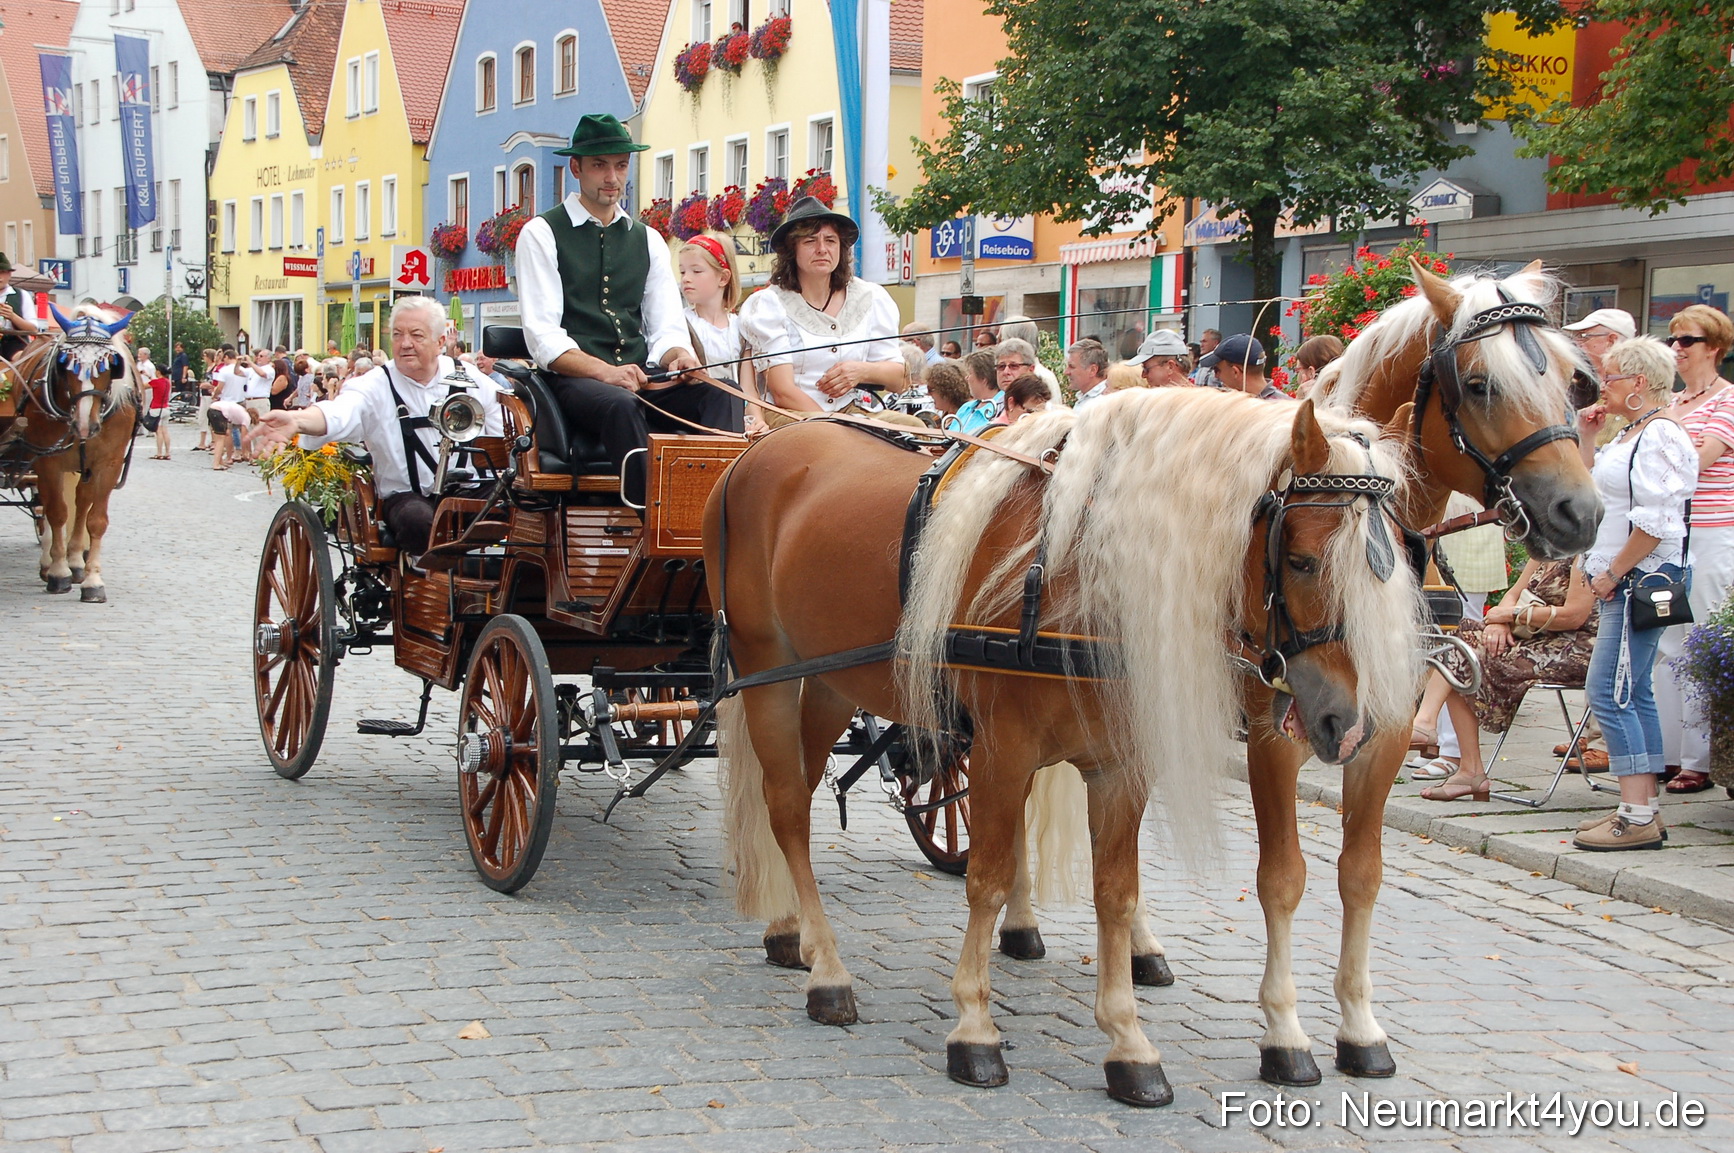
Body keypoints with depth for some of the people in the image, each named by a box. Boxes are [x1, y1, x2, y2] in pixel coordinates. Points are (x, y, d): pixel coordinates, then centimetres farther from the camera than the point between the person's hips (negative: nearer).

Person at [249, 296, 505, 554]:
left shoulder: (471, 379, 6)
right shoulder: (376, 385, -3)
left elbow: (505, 441, 10)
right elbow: (338, 413, -24)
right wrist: (297, 420, -46)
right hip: (407, 495, -2)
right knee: (417, 520, -36)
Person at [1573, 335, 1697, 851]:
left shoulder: (1661, 436, -14)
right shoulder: (1631, 433, 17)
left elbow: (1655, 521, -22)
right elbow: (1593, 490, 29)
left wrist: (1614, 572, -17)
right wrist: (1586, 439, 18)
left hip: (1644, 578, -11)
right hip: (1624, 579, 11)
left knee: (1608, 692, -13)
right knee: (1632, 693, 11)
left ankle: (1637, 818, -12)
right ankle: (1644, 808, 15)